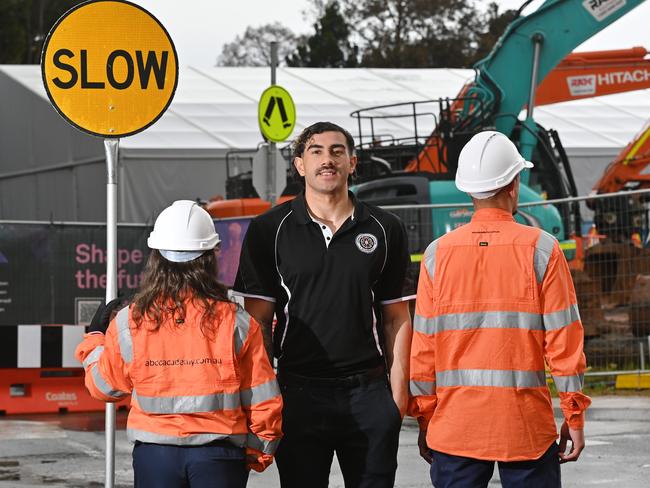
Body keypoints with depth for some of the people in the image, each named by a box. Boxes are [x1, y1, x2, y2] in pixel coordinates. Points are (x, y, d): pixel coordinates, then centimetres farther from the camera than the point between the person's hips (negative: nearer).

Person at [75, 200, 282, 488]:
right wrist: (260, 452, 15)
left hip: (154, 452, 1)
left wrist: (95, 337, 27)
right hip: (219, 452, -1)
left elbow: (104, 386, 11)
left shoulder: (129, 323, -4)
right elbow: (262, 399, -1)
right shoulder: (236, 322, -6)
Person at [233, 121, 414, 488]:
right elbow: (257, 320, 2)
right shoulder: (270, 230, 3)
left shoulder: (385, 230, 7)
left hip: (369, 393, 1)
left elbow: (397, 319, 8)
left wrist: (399, 394, 1)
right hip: (299, 394, -1)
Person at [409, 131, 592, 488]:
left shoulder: (438, 254, 2)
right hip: (526, 426, -2)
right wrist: (574, 417, 3)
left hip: (454, 426, 2)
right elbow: (563, 339, -5)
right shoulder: (541, 249, -4)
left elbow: (423, 346, 3)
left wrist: (424, 419, 11)